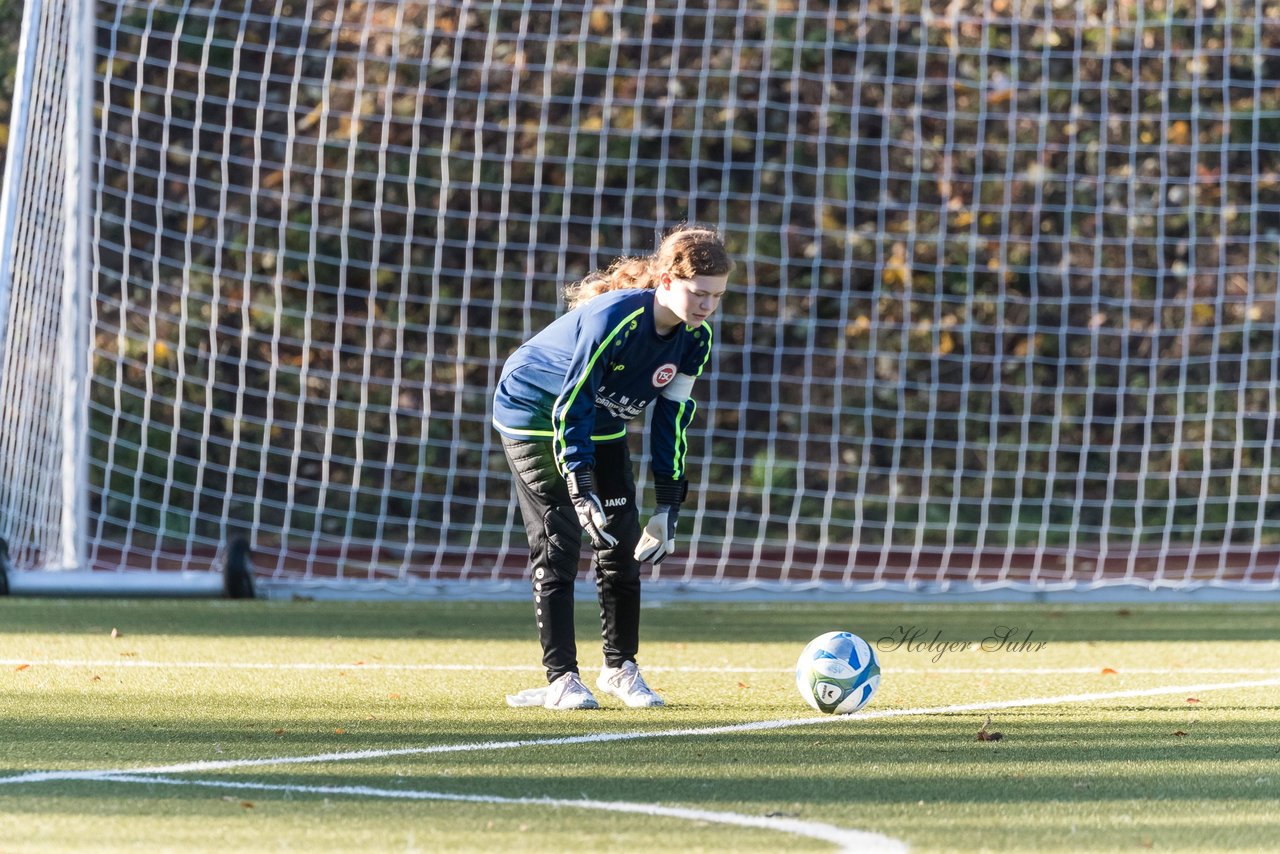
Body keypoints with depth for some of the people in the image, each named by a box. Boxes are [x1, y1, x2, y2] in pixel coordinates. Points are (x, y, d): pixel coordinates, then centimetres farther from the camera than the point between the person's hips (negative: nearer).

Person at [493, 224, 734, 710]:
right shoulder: (615, 319, -36)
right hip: (534, 411, -7)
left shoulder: (696, 337, -14)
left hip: (602, 422, 7)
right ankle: (561, 679, -12)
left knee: (624, 542, 3)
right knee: (558, 545, -13)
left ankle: (620, 667, 15)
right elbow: (570, 407, -30)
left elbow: (671, 416, -5)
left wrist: (668, 507, -8)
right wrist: (581, 491, -34)